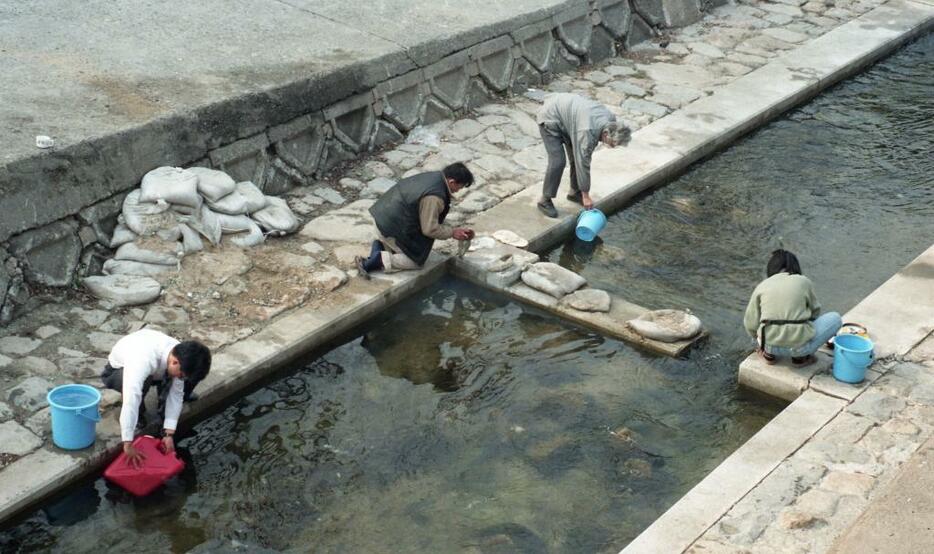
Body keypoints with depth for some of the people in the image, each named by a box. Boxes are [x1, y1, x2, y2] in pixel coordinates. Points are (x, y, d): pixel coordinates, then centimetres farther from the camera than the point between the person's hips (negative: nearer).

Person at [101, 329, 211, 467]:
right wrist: (128, 445, -55)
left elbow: (176, 394, -19)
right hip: (117, 371, -5)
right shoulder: (143, 360, -47)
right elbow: (130, 401, -54)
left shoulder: (179, 354, -27)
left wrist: (168, 434, -24)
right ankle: (137, 414, -11)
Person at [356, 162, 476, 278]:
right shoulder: (433, 197, -27)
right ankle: (379, 260, -9)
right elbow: (429, 229, -20)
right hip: (392, 228, -9)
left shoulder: (433, 176, 2)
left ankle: (381, 246, 8)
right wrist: (452, 233, -6)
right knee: (416, 261, 3)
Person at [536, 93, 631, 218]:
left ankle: (574, 192, 23)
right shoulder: (588, 132, -36)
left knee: (577, 156, 6)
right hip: (550, 117, -8)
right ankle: (545, 200, -2)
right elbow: (583, 163, -29)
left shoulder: (611, 119, -14)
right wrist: (586, 196, -21)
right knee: (558, 161, -15)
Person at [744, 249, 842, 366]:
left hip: (770, 345, 3)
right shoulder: (804, 282, 3)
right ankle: (800, 356, 9)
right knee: (835, 318, 19)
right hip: (799, 347, -3)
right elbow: (815, 311, 17)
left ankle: (769, 353, 16)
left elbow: (750, 324, 8)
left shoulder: (762, 286, 6)